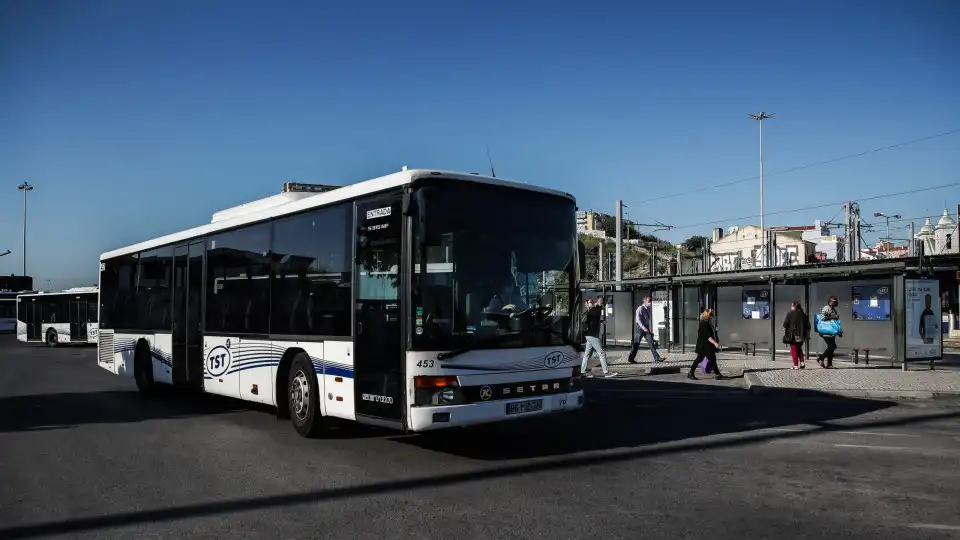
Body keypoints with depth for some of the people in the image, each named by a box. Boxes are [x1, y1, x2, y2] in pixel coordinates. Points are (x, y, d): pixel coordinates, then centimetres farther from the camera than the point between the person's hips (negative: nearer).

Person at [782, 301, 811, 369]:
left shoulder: (790, 314, -7)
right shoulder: (803, 315, 7)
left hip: (792, 335, -5)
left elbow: (785, 325, -8)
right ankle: (802, 363, 12)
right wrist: (806, 335, 15)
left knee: (794, 350, 2)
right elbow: (808, 326, 9)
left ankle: (796, 365, 0)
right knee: (799, 349, 21)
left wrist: (785, 333, 3)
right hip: (801, 335, 5)